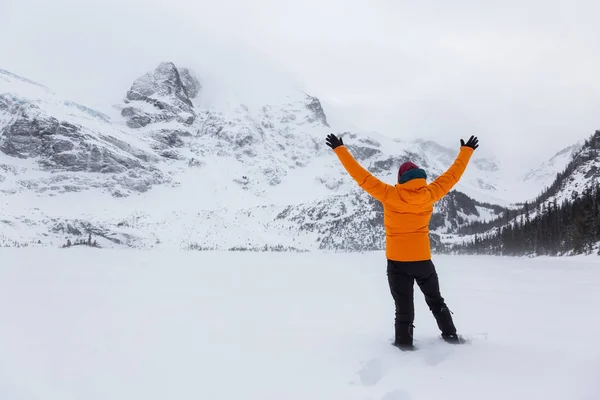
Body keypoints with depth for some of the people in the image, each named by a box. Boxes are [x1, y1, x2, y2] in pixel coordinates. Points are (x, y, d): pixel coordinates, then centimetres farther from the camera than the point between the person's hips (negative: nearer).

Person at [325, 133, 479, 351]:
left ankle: (405, 344, 10)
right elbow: (452, 175, 6)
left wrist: (340, 149, -5)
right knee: (436, 301, 23)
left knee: (404, 307, 7)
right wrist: (467, 151, 21)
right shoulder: (429, 194, -7)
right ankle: (451, 335, 30)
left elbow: (362, 176, -12)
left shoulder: (390, 195, -14)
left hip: (397, 261, -2)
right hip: (422, 259, 2)